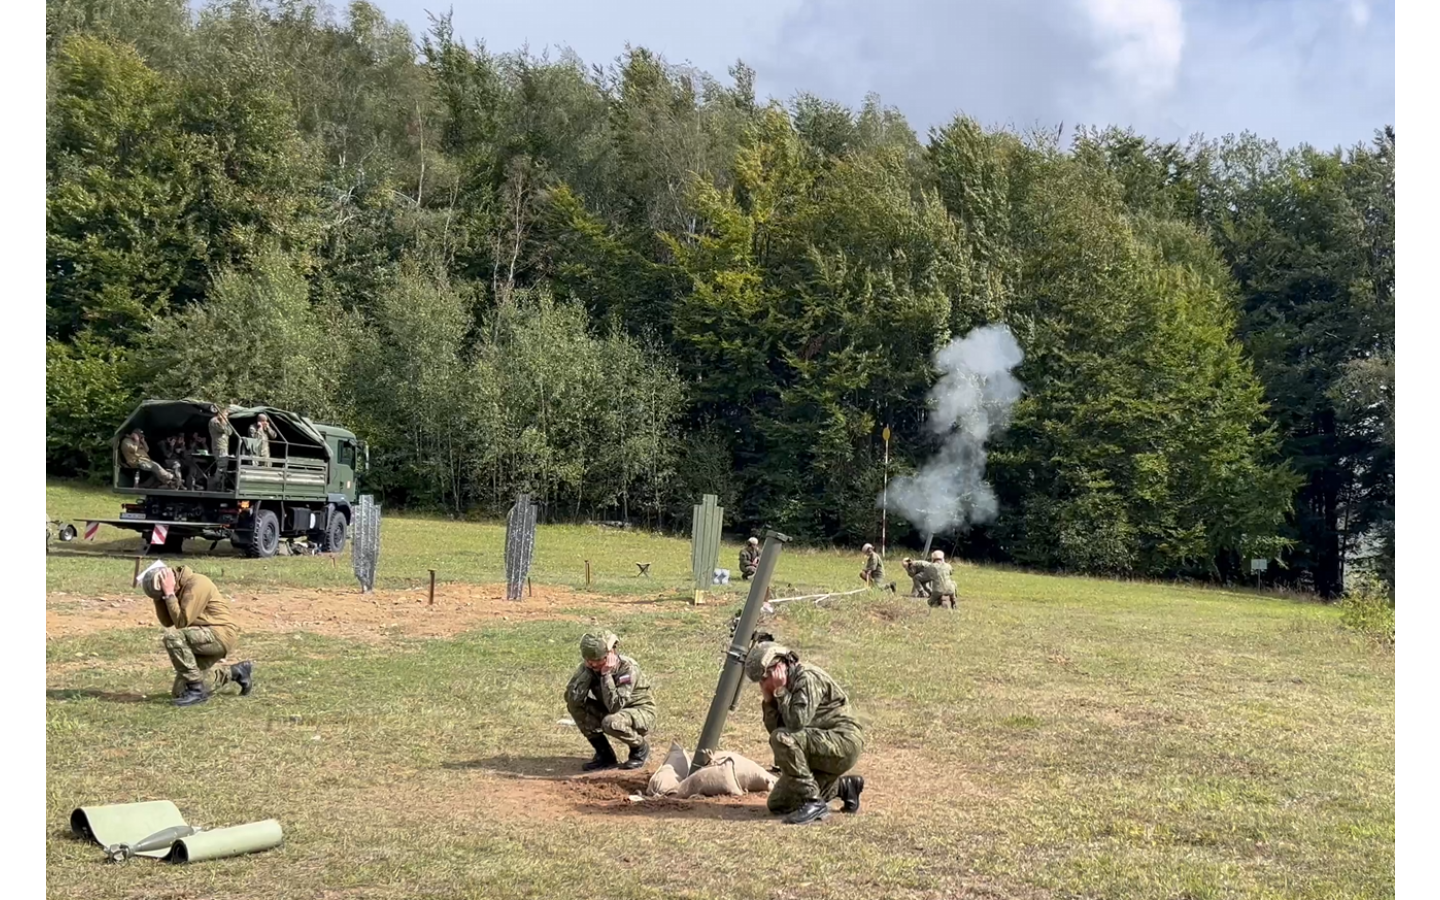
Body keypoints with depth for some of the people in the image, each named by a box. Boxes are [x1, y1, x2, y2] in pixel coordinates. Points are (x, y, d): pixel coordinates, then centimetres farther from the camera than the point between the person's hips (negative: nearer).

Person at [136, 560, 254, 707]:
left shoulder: (196, 584, -20)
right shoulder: (178, 588, 6)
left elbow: (181, 622, -24)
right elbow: (167, 622, 5)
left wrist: (169, 594, -21)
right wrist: (160, 595, -3)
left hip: (222, 635, -10)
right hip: (205, 637, 10)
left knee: (172, 637, -30)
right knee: (180, 691, 9)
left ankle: (196, 689, -19)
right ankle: (237, 672, 24)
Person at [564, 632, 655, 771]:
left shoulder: (628, 669, -28)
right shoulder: (588, 666, -12)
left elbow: (614, 706, -37)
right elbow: (571, 698, -25)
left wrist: (606, 674, -37)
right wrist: (588, 670, -28)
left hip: (641, 713, -6)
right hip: (611, 711, 6)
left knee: (611, 723, -37)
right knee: (574, 704, -14)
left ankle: (640, 748, -3)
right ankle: (605, 754, -3)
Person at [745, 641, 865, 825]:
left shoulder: (807, 677, -18)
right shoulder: (786, 686, 9)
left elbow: (796, 722, -29)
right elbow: (774, 728, 7)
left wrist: (780, 691, -20)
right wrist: (768, 700, -5)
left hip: (844, 742, -10)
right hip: (821, 747, 10)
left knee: (783, 739, -30)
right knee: (777, 805, 10)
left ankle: (814, 803, -20)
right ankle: (843, 787, 24)